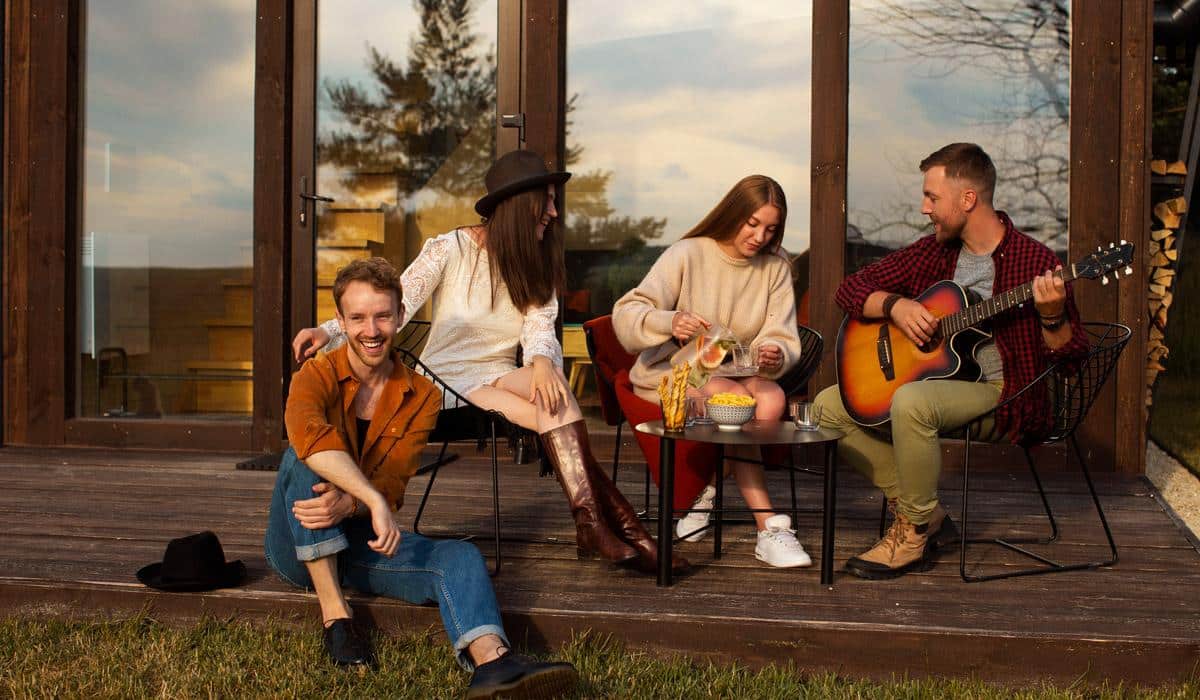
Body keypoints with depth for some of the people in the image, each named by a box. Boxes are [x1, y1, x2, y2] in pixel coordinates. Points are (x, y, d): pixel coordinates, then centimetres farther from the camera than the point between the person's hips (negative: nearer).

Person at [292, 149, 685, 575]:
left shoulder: (539, 263, 8)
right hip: (450, 380, -4)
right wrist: (329, 332, -28)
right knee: (556, 410, -28)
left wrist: (542, 361, -31)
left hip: (501, 377, 4)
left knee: (554, 390, -32)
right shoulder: (450, 249, -6)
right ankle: (620, 520, -30)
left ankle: (592, 523, -37)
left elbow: (540, 327, -6)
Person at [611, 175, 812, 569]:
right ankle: (769, 528, -27)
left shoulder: (776, 270, 5)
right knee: (738, 399, -33)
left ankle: (709, 492, -12)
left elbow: (783, 340, -3)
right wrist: (670, 322, -41)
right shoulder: (687, 255, -8)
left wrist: (775, 356, -28)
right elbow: (625, 316, -19)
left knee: (773, 399, -30)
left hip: (738, 373, 4)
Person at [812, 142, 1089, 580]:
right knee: (827, 408, -6)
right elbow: (851, 288, 9)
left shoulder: (1033, 262, -10)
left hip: (1000, 394, -7)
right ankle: (924, 510, 0)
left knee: (911, 402, -36)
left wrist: (1052, 317, -30)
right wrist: (894, 305, -10)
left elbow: (1070, 356, -10)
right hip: (927, 376, 7)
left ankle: (914, 533, -16)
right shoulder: (933, 252, 6)